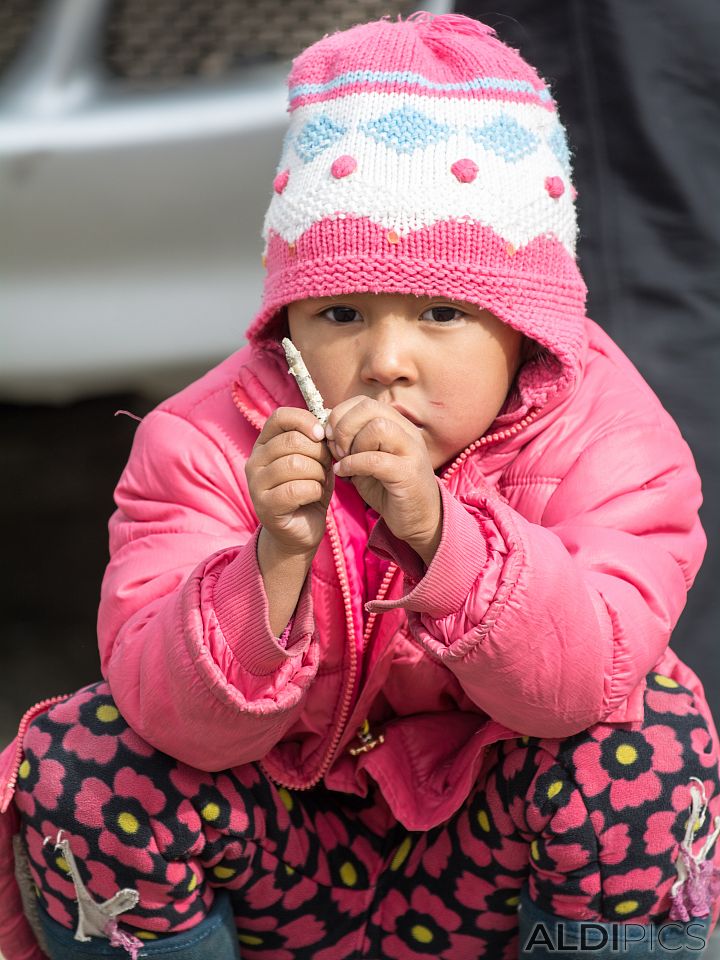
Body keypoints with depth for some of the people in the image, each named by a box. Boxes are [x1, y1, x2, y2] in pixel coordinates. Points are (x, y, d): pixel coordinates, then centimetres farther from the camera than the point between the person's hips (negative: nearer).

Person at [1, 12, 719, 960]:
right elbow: (186, 719, -26)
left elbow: (587, 679, -33)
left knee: (642, 742, -30)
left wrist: (438, 528, -47)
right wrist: (276, 560, -44)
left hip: (493, 878, -1)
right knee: (83, 765, -24)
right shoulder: (211, 442, -17)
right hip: (291, 877, 1)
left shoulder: (598, 430, -18)